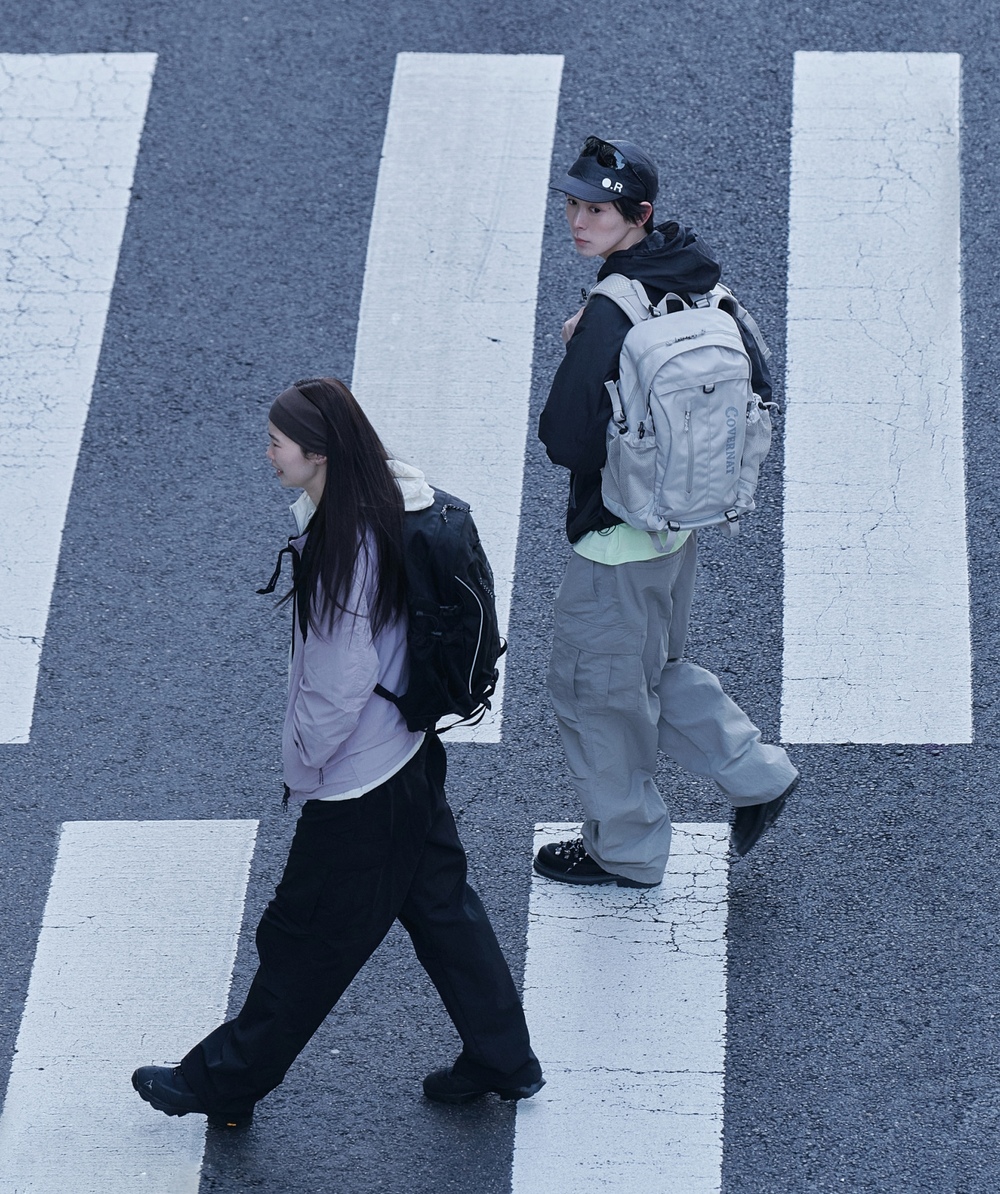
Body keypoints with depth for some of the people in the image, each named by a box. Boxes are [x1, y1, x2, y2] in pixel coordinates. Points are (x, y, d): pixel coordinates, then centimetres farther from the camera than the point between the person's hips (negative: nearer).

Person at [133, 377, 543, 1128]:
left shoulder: (349, 549, -31)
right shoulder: (383, 502, -3)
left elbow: (340, 686, -26)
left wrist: (303, 766, -10)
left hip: (357, 784, -9)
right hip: (410, 753, 9)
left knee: (305, 939, 9)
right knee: (439, 904, 22)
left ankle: (225, 1082, 25)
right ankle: (503, 1060, 34)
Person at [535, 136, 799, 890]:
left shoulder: (611, 316, -28)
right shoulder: (698, 278, -3)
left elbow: (566, 441, -26)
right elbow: (757, 387, 6)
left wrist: (574, 354, -11)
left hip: (618, 539, -8)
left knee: (593, 688, 12)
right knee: (656, 669, 28)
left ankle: (626, 849, 27)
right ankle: (757, 775, 29)